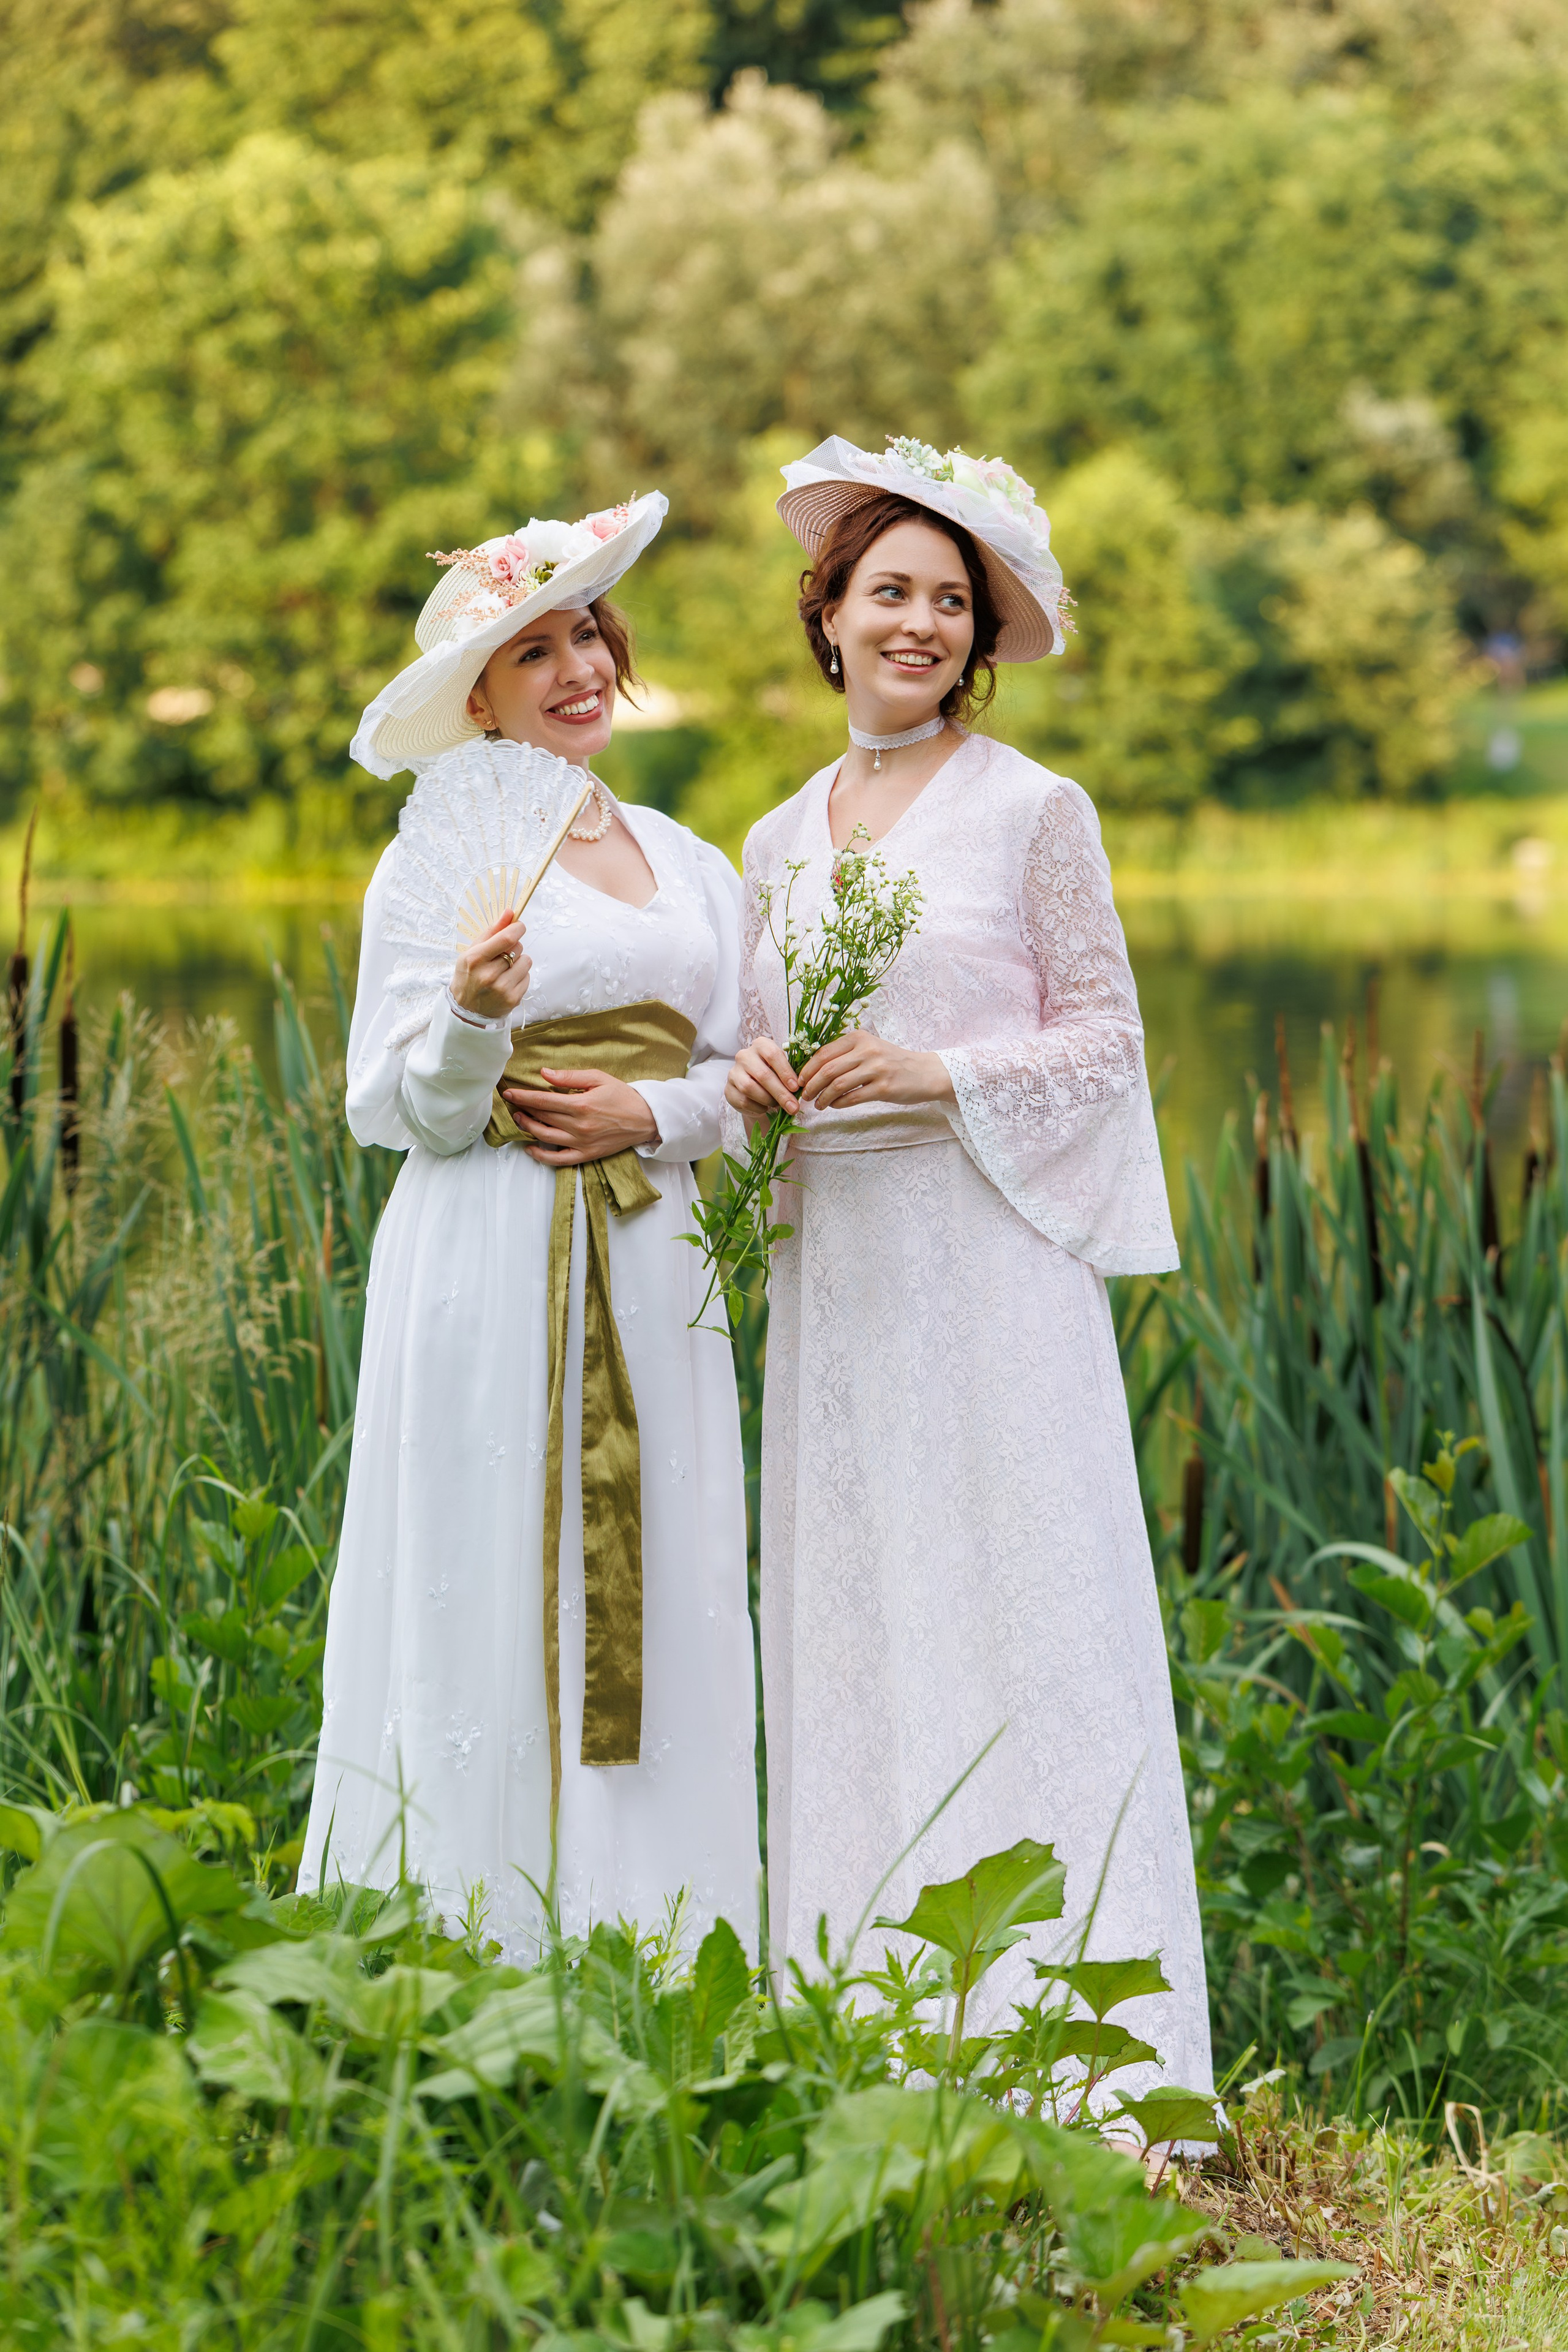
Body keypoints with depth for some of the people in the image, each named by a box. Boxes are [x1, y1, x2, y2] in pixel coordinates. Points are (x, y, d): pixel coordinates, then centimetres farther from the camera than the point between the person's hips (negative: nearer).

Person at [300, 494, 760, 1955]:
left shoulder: (684, 861, 15)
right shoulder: (446, 850, 0)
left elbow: (738, 1069, 15)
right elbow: (397, 1107, -4)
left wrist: (652, 1110, -6)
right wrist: (472, 1017, -24)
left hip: (650, 1275, 5)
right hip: (492, 1271, -5)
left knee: (657, 1609, 3)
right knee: (492, 1611, -5)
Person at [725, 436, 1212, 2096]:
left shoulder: (1033, 811, -1)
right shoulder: (779, 841, 14)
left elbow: (1107, 1040, -1)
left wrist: (938, 1073, -15)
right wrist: (752, 1075, -3)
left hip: (990, 1258, -5)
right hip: (834, 1270, 5)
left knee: (1010, 1620, -6)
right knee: (845, 1623, 4)